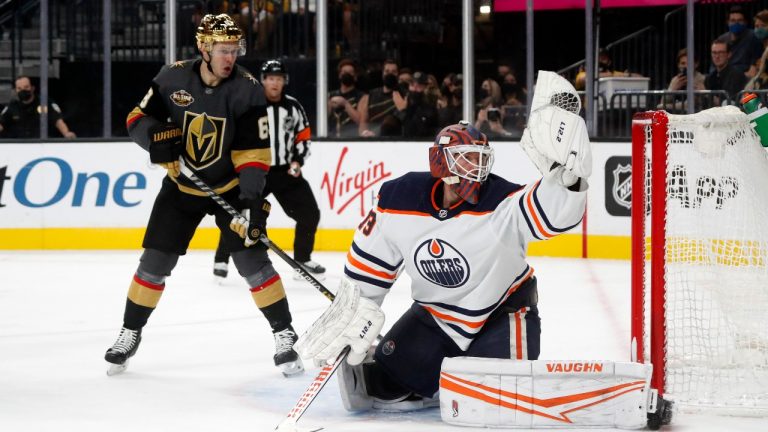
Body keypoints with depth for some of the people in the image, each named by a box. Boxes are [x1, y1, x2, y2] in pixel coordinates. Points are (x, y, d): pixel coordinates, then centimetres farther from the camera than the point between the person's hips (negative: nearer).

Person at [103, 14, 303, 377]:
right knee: (154, 262, 2)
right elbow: (138, 118, -4)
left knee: (253, 260, -11)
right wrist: (156, 136, -26)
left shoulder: (247, 89, -17)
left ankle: (285, 336, -1)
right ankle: (130, 334, 19)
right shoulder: (172, 78, -13)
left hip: (230, 187, -2)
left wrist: (253, 199, -28)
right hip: (181, 186, 2)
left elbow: (253, 151, -18)